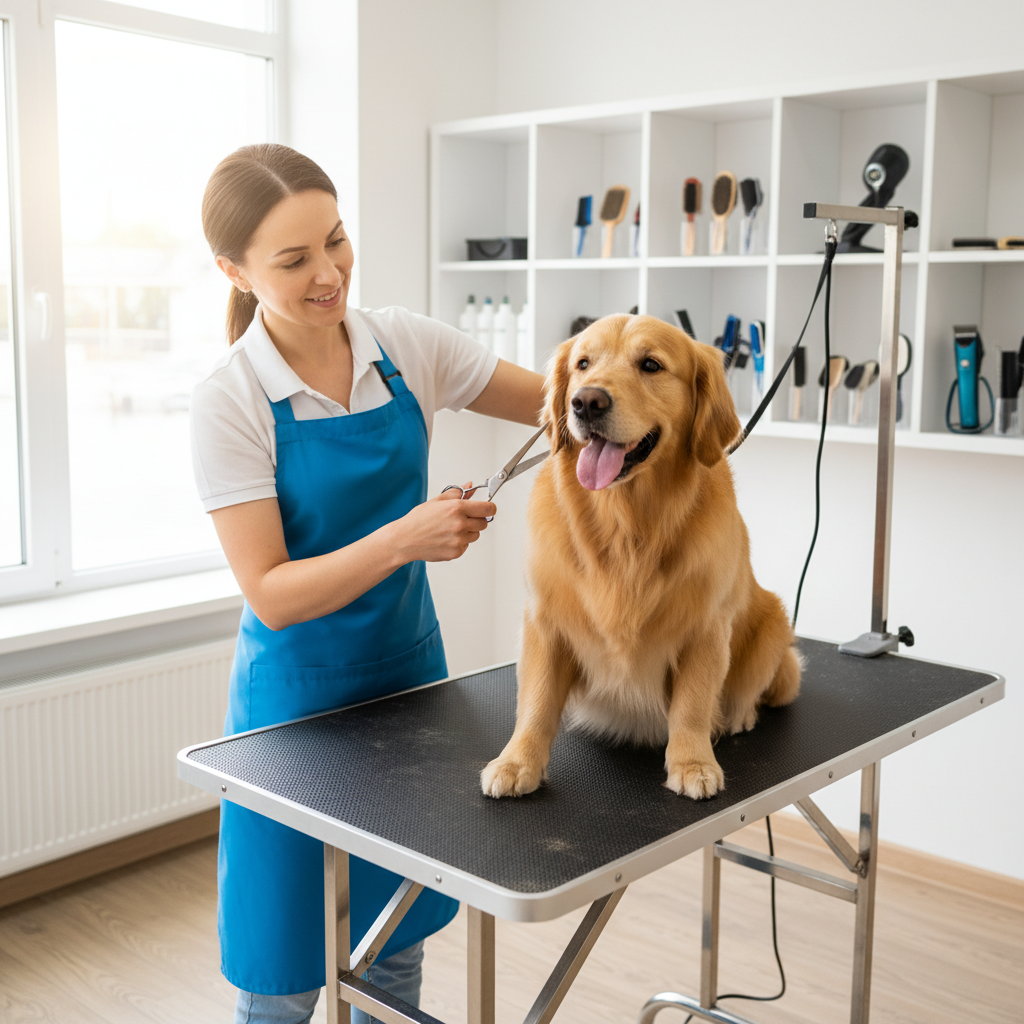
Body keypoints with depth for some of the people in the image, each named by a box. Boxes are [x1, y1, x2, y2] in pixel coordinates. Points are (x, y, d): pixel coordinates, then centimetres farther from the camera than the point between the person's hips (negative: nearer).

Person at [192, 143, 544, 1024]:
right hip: (298, 695, -4)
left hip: (409, 671, 4)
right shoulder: (230, 401, -17)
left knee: (397, 947, 20)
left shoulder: (406, 344, -6)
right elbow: (270, 595, -20)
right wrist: (404, 538, -34)